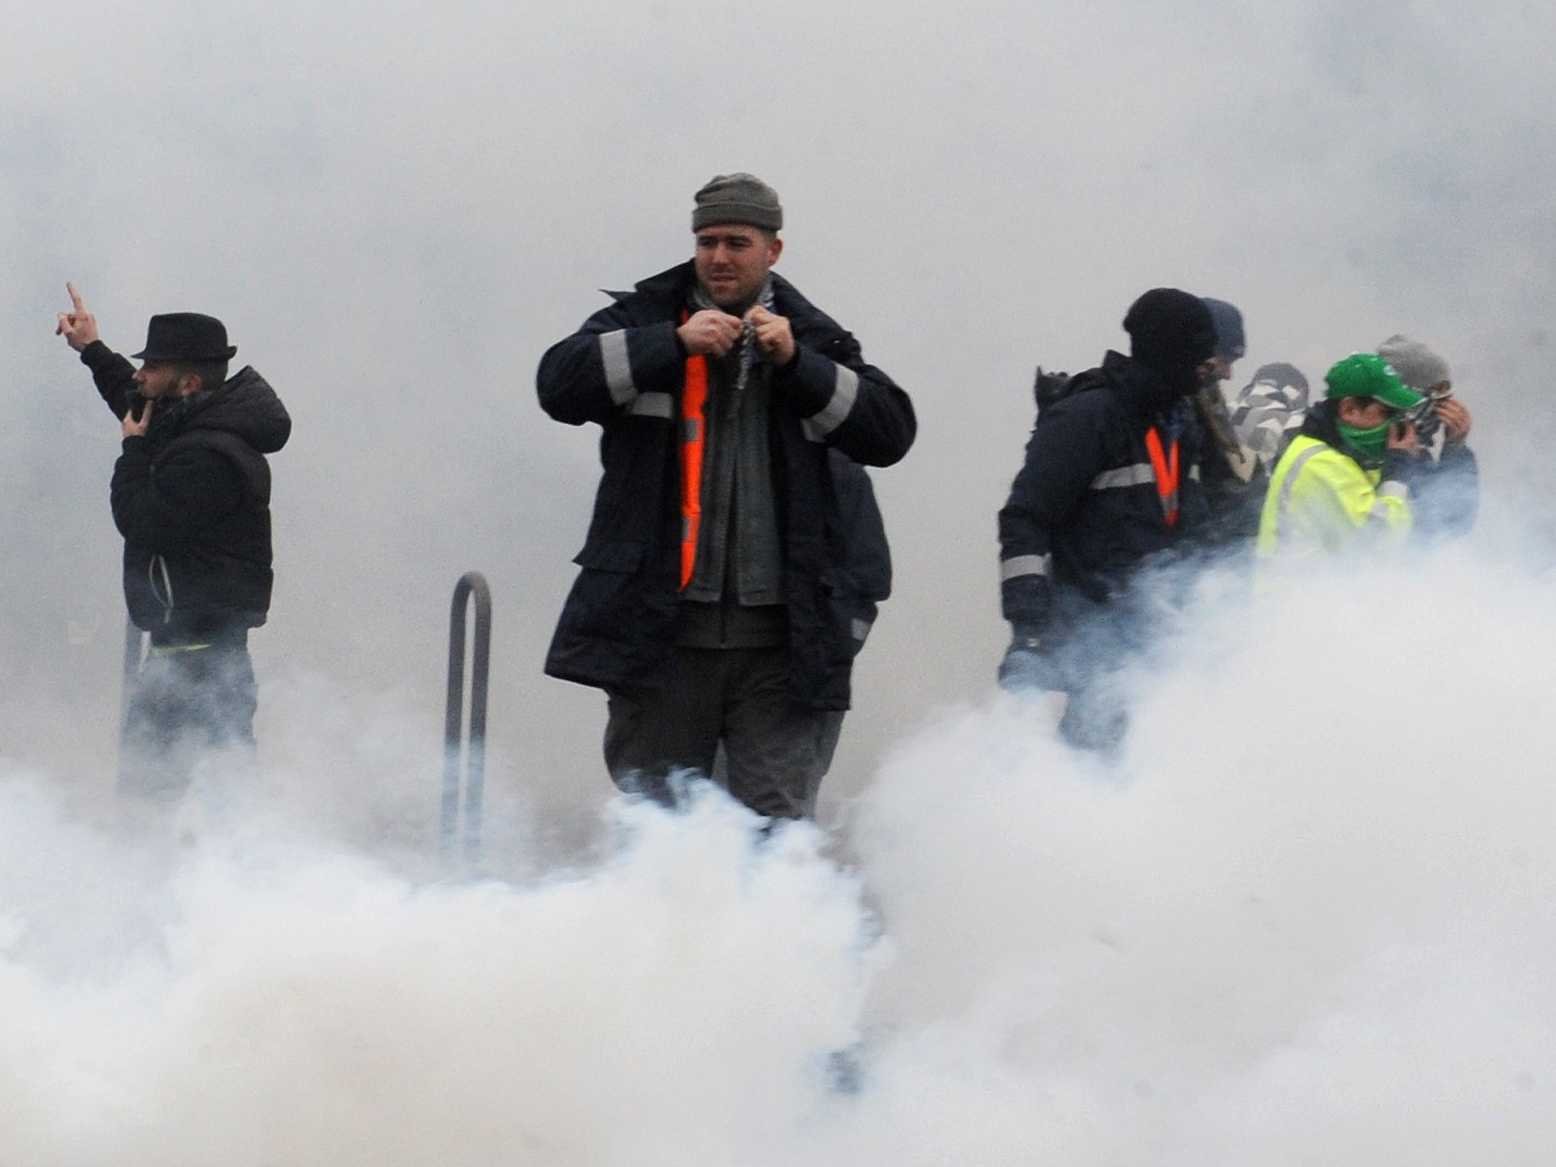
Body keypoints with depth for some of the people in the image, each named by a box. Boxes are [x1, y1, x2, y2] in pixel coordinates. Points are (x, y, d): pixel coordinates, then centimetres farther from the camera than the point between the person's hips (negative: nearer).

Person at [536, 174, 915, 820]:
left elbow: (891, 432, 1)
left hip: (779, 637, 0)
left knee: (776, 823, -1)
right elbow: (560, 384, -7)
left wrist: (796, 363, -9)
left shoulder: (813, 337, 12)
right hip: (659, 625, 0)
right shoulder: (644, 318, 9)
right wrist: (674, 342, -15)